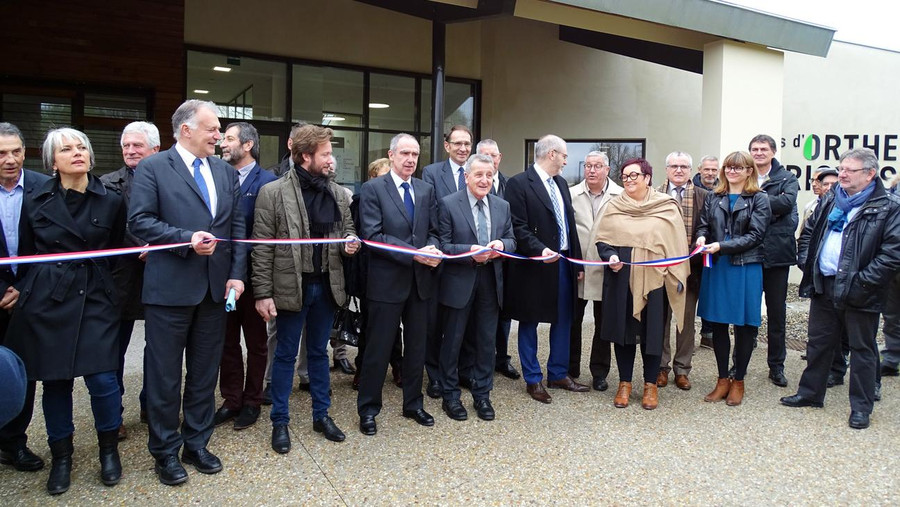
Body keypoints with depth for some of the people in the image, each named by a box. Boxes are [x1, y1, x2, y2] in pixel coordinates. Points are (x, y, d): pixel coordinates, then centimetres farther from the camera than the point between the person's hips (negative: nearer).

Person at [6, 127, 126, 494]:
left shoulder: (111, 202, 3)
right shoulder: (36, 202, 4)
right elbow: (25, 254, 12)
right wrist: (21, 290, 8)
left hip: (95, 299, -1)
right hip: (47, 300, 1)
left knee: (102, 378, -8)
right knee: (55, 381, 6)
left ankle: (109, 448, 16)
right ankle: (61, 456, 25)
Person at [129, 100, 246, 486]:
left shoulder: (226, 172, 11)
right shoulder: (152, 168, -3)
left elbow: (237, 227, 9)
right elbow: (139, 221, -11)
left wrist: (237, 275, 0)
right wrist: (187, 239, -20)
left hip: (215, 288, 5)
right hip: (170, 288, -4)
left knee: (205, 373, 13)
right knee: (165, 375, 5)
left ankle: (197, 444, 28)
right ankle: (165, 451, 21)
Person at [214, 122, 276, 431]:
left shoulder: (266, 182, -9)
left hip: (253, 275, -5)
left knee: (255, 342, 10)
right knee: (227, 341, 13)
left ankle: (252, 402, 23)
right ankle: (231, 400, 26)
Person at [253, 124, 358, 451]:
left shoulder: (339, 194, 5)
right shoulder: (273, 193, -9)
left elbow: (348, 230, 17)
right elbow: (262, 248, -9)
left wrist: (351, 242, -7)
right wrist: (263, 293, -11)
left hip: (327, 286, 4)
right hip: (291, 287, -4)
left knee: (319, 352, 16)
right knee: (286, 355, 8)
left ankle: (321, 415, 30)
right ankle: (280, 422, 21)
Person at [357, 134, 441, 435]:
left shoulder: (426, 190, 10)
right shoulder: (373, 189, -5)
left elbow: (434, 231, 11)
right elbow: (373, 236, -14)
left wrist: (432, 249, -13)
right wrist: (413, 254, -21)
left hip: (421, 281, 5)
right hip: (387, 280, -5)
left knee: (417, 347, 15)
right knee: (378, 348, 3)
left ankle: (413, 404, 30)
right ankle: (368, 410, 18)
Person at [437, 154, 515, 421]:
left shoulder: (502, 206, 9)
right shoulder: (448, 204, -7)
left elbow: (512, 241, 11)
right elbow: (442, 246, -10)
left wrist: (501, 245, -11)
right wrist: (470, 252, -24)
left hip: (491, 282, 4)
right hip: (459, 282, -4)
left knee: (487, 341, 11)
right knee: (453, 341, 7)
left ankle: (482, 394, 26)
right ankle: (450, 396, 21)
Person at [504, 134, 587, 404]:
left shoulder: (560, 183, 12)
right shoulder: (519, 184, -11)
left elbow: (569, 223, 14)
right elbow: (518, 228, -16)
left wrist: (577, 260, 12)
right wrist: (540, 250, -28)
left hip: (564, 261, 7)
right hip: (534, 265, -7)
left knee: (563, 320, 13)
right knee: (530, 322, 6)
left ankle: (558, 374, 28)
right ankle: (533, 379, 18)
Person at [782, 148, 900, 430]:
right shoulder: (829, 202, 11)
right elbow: (808, 233, 20)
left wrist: (863, 281, -18)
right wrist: (806, 263, 6)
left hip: (858, 293, -5)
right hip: (823, 287, 6)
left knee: (862, 349, 7)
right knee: (819, 343, 16)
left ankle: (861, 407, 18)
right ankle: (810, 393, 30)